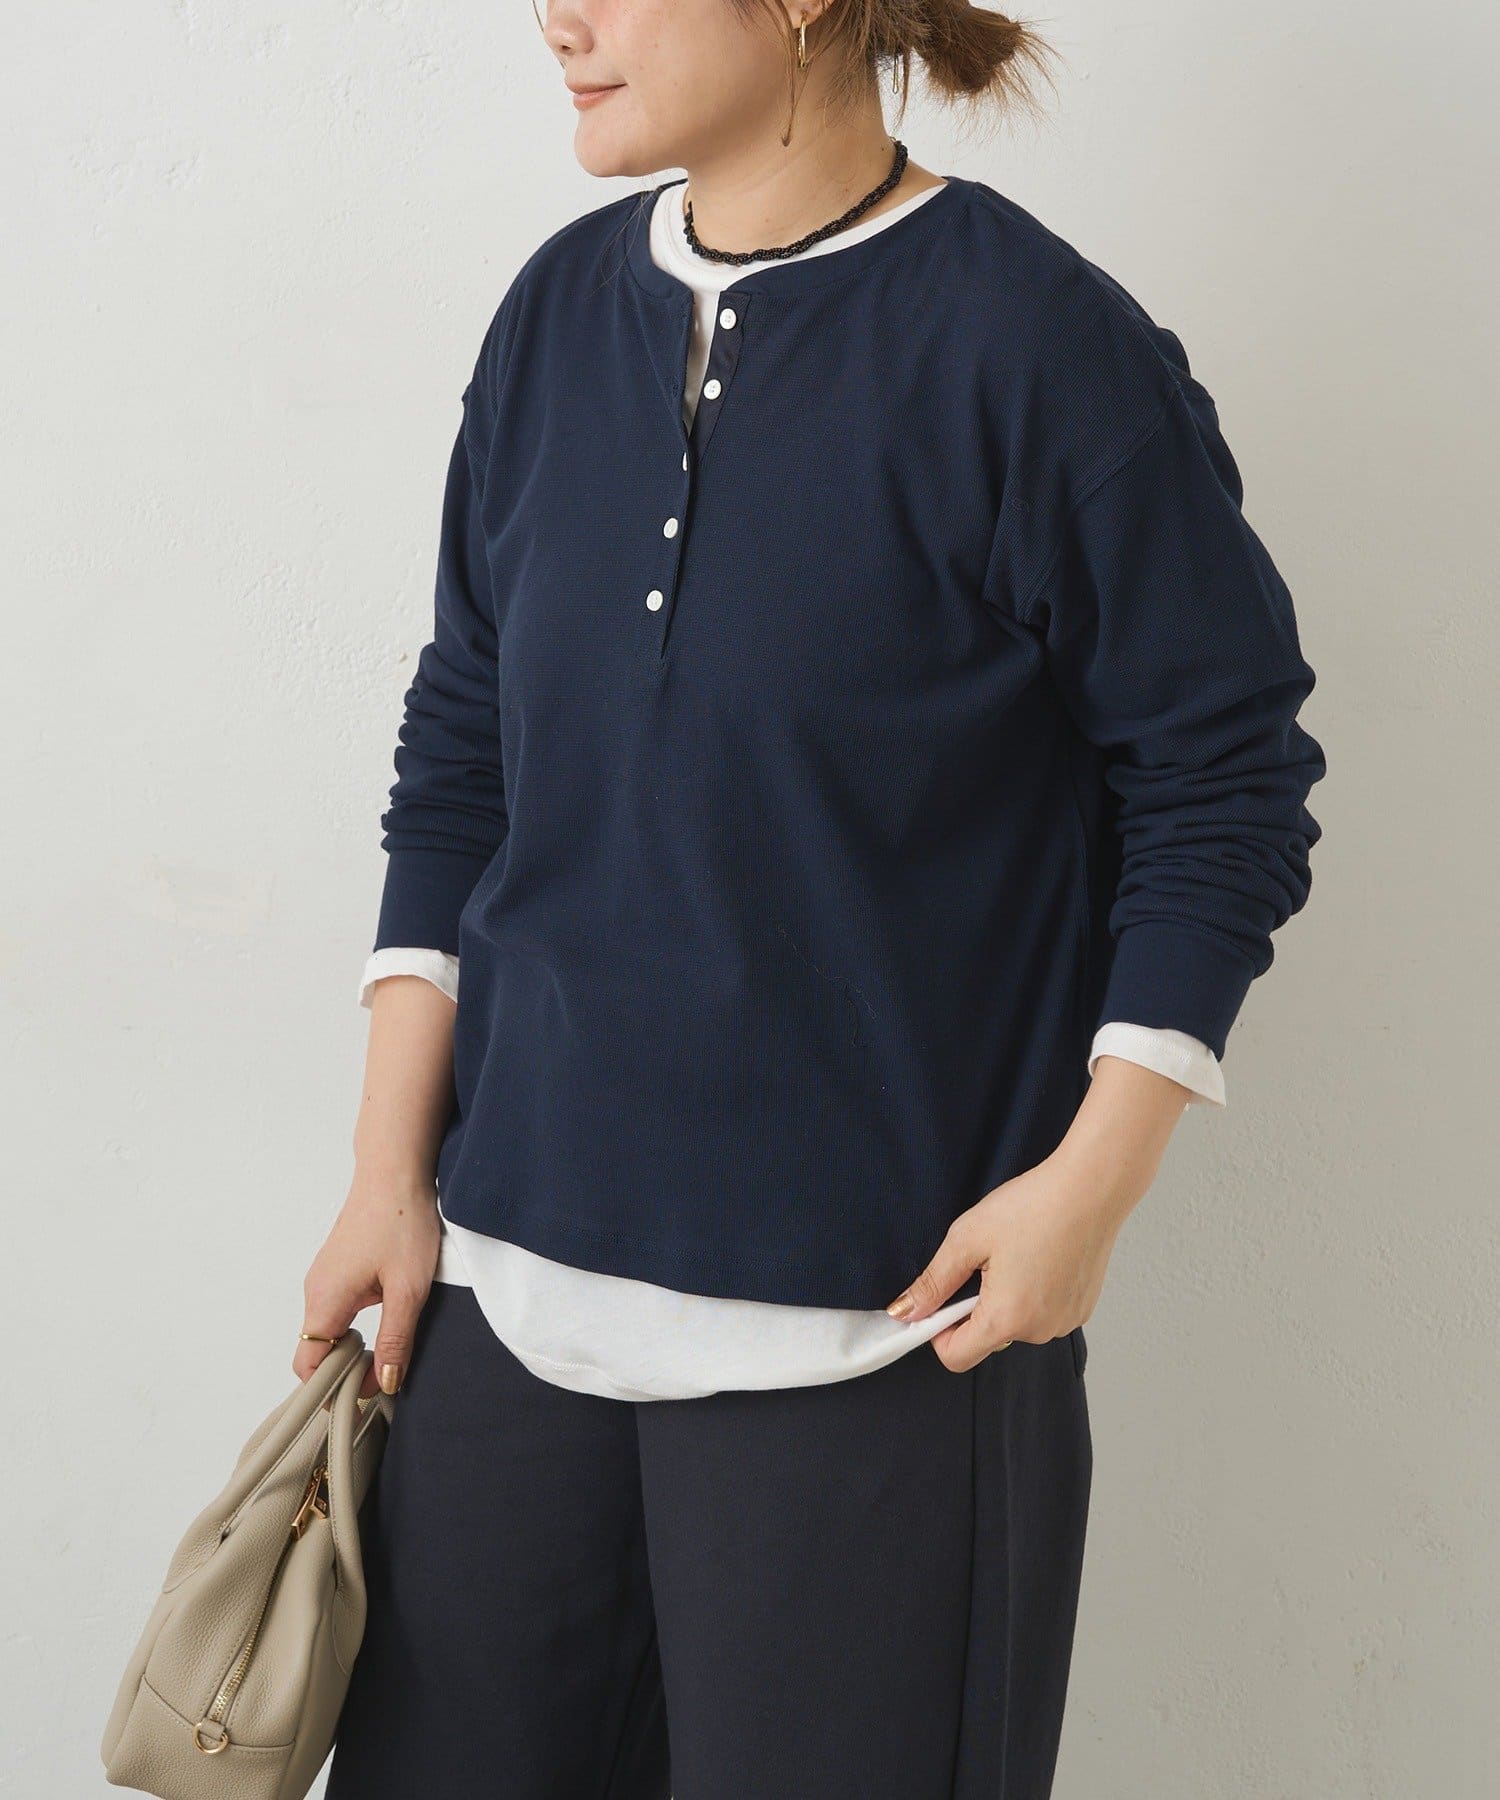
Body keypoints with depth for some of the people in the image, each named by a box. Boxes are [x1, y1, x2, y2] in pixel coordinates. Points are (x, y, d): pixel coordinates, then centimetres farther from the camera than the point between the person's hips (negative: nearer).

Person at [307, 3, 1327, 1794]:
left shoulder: (1031, 339, -10)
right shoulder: (559, 310, 6)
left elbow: (1222, 781, -6)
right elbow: (459, 764, 10)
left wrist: (1092, 1178, -11)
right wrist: (391, 1168, 7)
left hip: (879, 1320, -5)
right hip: (513, 1282, 5)